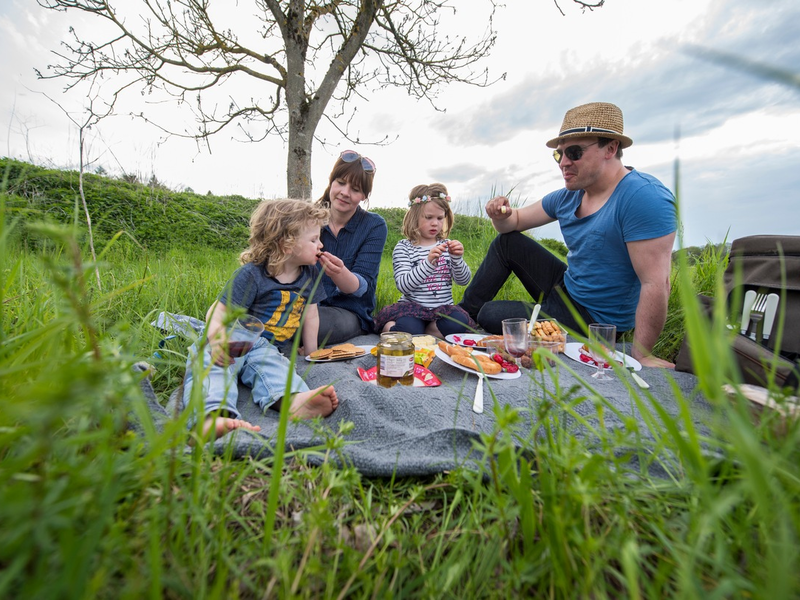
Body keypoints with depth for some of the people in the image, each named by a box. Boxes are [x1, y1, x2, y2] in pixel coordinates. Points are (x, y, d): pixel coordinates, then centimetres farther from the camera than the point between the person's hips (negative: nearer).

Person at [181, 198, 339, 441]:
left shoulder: (310, 274, 7)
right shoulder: (251, 274, -8)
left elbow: (310, 315, 13)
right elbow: (218, 312, -9)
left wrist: (311, 353, 12)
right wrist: (218, 342, -31)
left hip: (267, 348, 2)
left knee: (272, 366, -31)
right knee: (210, 366, -31)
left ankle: (293, 400, -60)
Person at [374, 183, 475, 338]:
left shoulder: (447, 245, 9)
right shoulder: (403, 248, -2)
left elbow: (464, 280, 3)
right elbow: (403, 285, -16)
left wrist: (457, 258, -17)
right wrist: (428, 263, -28)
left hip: (443, 308, 4)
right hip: (413, 307, -3)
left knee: (458, 325, -26)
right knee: (408, 329, -32)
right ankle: (388, 326, -2)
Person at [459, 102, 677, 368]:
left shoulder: (643, 196, -24)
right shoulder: (568, 196, 1)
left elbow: (656, 283, -27)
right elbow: (515, 222, 8)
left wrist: (640, 355, -26)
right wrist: (501, 215, -16)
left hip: (595, 319, -7)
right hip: (564, 289, 8)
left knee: (489, 316, -12)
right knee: (507, 242, 4)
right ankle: (465, 313, 9)